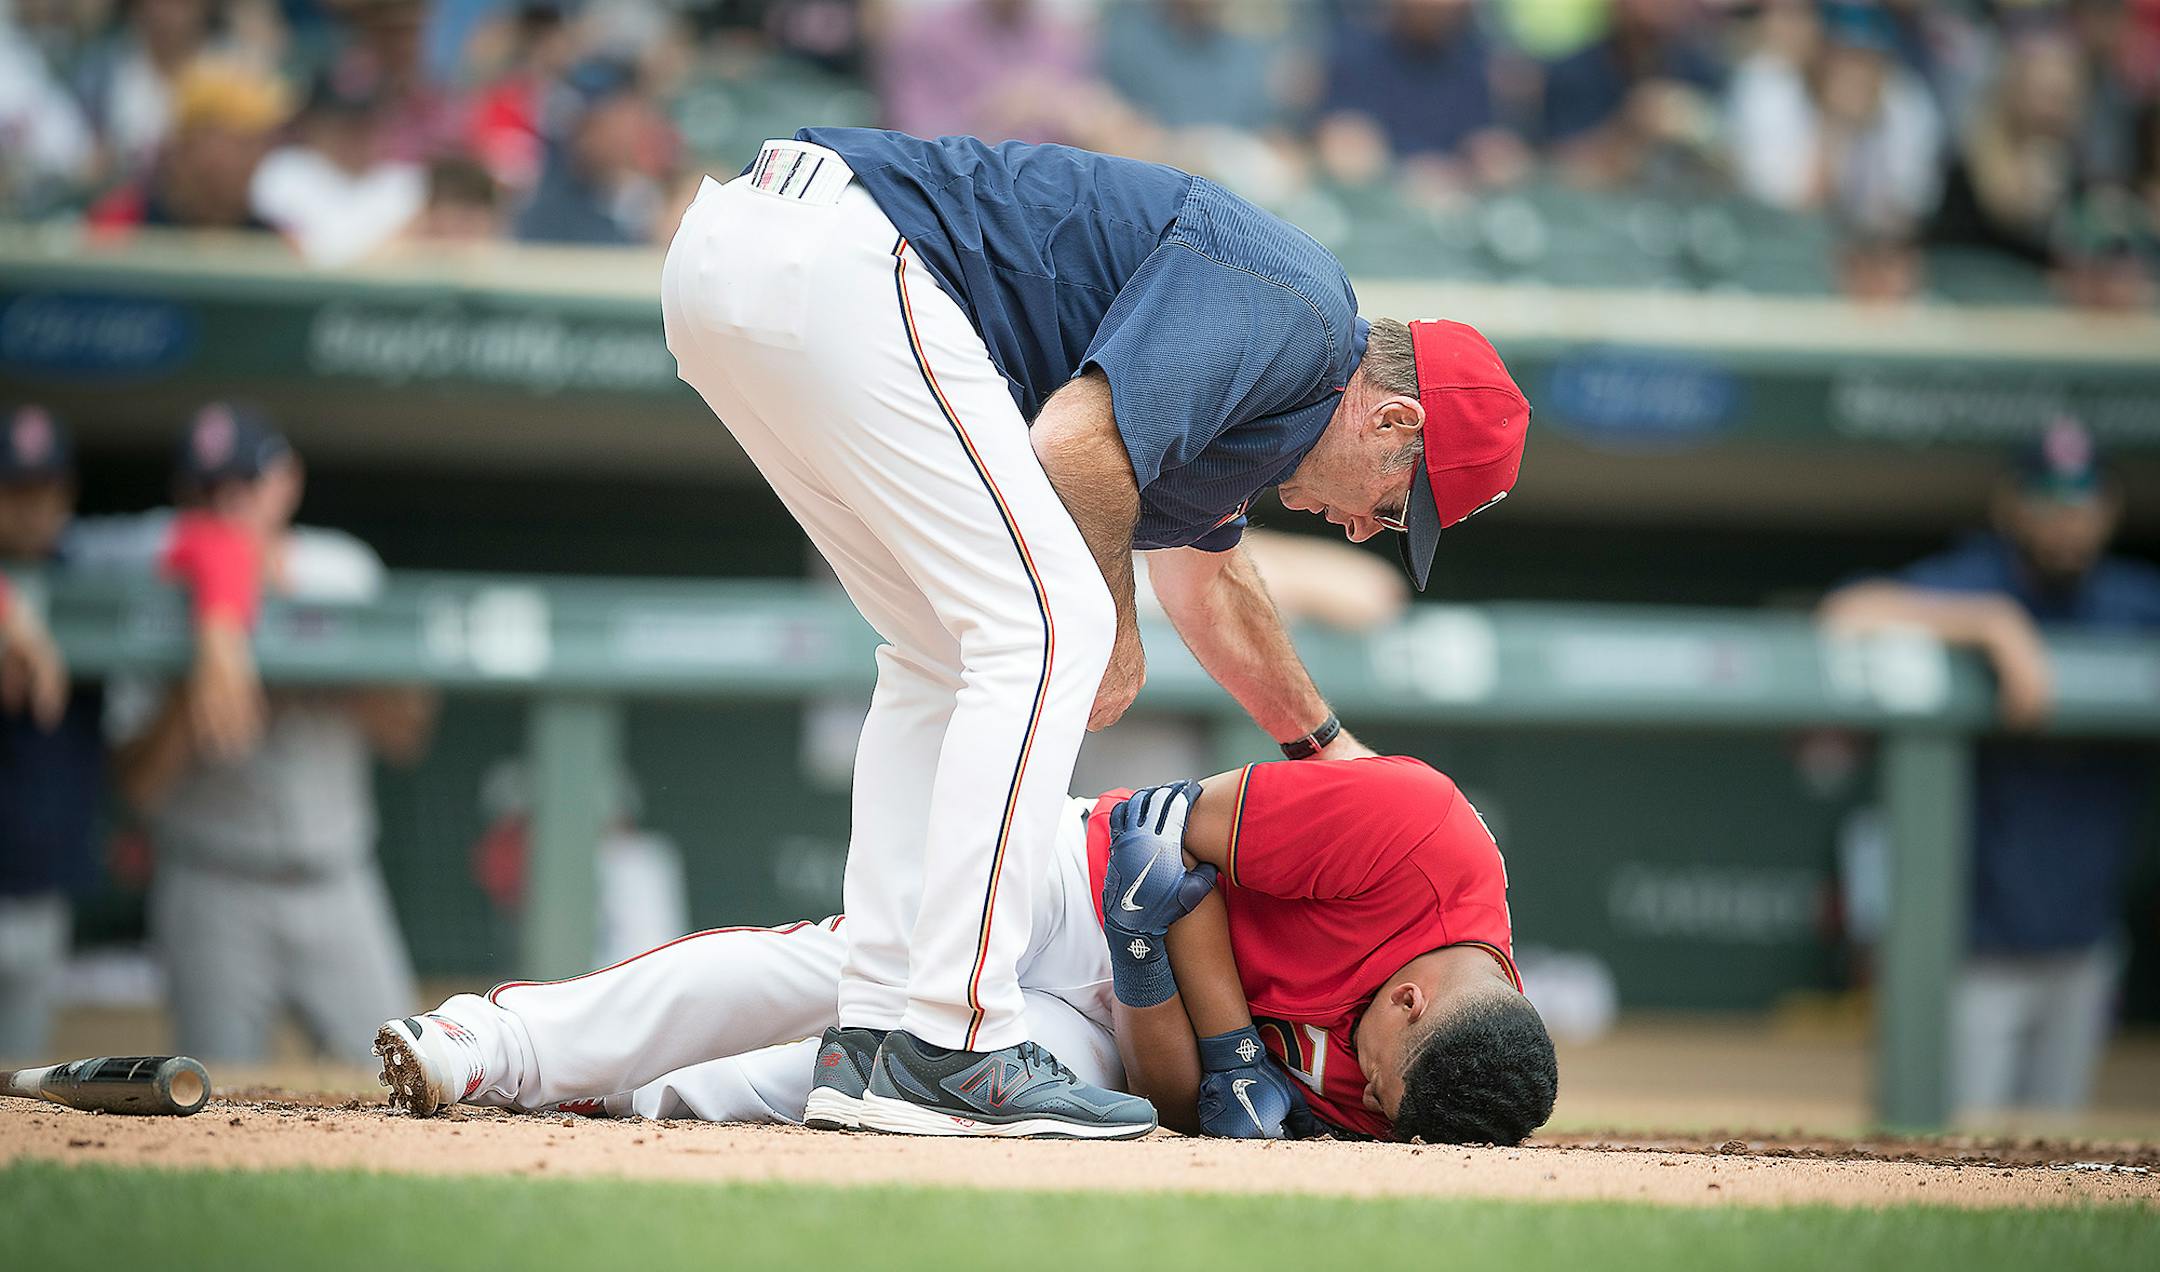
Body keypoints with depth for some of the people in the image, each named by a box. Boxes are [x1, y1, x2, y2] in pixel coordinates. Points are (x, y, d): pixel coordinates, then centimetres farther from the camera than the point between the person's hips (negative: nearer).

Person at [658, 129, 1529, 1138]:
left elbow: (1205, 586, 43)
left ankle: (877, 1034, 12)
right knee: (1047, 626, -9)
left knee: (944, 653, 17)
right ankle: (954, 1047, -14)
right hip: (844, 258, -11)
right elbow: (1079, 441, -17)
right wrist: (1117, 629, -1)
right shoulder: (1293, 309, -5)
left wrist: (1326, 748, 55)